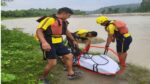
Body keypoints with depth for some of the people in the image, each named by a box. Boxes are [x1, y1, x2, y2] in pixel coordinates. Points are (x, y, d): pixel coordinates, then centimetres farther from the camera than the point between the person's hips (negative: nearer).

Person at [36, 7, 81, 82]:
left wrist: (73, 40, 37)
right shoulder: (49, 19, -17)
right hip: (49, 44, -8)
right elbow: (39, 30, -24)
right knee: (52, 63, -12)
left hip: (58, 43, 9)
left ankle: (71, 74, 25)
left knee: (69, 56, 8)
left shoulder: (64, 22, 11)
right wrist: (44, 42, -39)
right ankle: (43, 78, 15)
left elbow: (67, 32, 28)